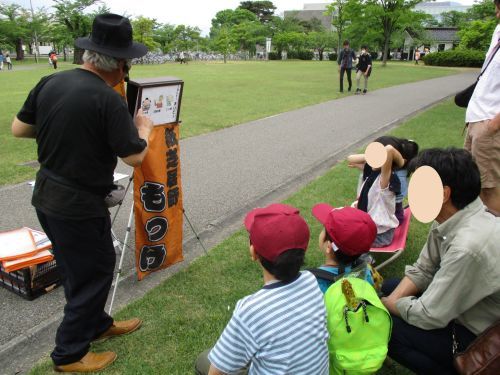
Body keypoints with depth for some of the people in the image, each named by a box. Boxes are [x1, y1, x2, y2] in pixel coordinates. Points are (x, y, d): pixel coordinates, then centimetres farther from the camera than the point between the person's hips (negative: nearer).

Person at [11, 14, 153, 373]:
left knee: (83, 266, 24)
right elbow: (135, 157, -16)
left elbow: (18, 129, 8)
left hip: (46, 196, 8)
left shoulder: (50, 82, 0)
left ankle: (97, 324, 44)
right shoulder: (109, 100, -22)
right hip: (79, 207, -8)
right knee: (92, 274, 11)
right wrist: (144, 128, 2)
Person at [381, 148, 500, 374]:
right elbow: (422, 271, 4)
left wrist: (385, 304, -9)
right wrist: (391, 300, -9)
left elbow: (428, 316, -26)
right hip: (460, 307, 8)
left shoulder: (468, 247, -36)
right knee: (387, 288, 13)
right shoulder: (450, 218, -9)